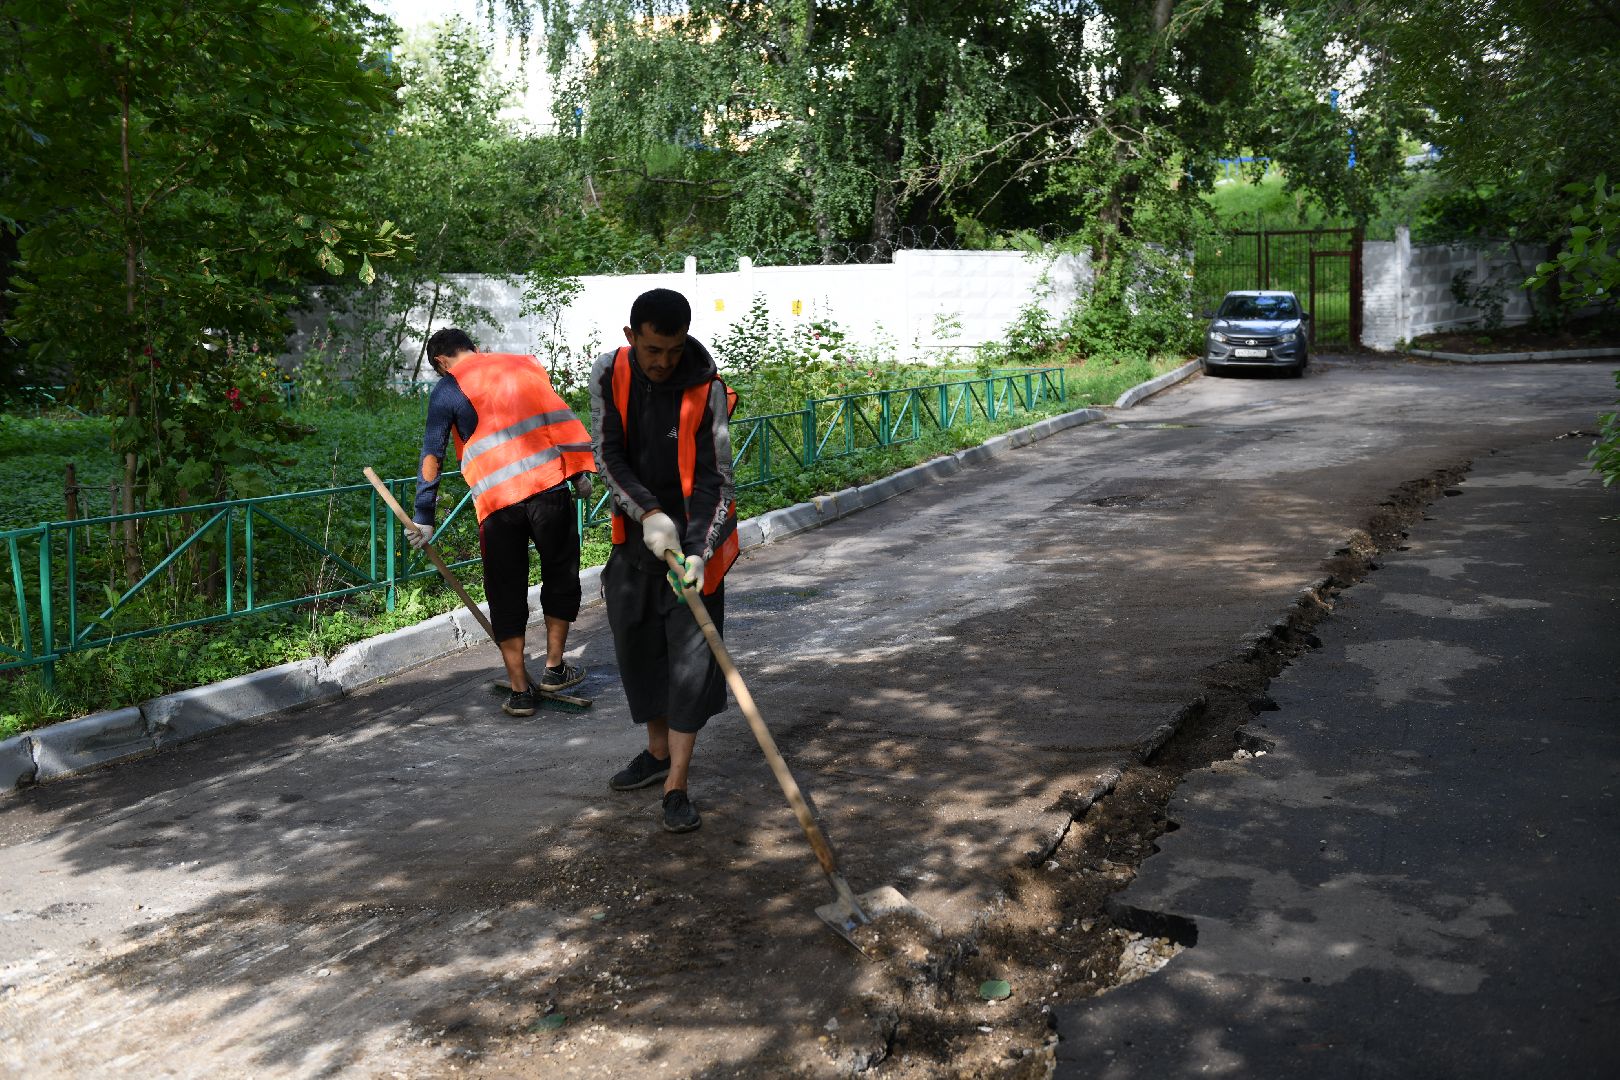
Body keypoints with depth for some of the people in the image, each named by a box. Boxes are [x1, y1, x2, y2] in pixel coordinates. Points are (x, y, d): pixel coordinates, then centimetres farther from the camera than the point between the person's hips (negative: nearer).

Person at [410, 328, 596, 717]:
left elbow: (432, 455, 3)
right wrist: (580, 470, 8)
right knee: (560, 576, 18)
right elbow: (559, 418, 8)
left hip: (496, 500, -2)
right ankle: (554, 668, 23)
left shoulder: (447, 389, 6)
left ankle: (520, 691, 11)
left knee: (506, 595, 9)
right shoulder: (526, 364, 14)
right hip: (549, 485, 2)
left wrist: (423, 519, 5)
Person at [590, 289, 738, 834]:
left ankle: (676, 788, -2)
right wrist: (648, 512, -26)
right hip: (634, 536, 4)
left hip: (693, 537, -4)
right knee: (636, 647, 13)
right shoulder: (609, 374, -8)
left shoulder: (707, 391, -17)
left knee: (691, 658, -7)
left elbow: (715, 481, -17)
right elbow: (608, 455, -11)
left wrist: (698, 552, -30)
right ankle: (658, 751, 34)